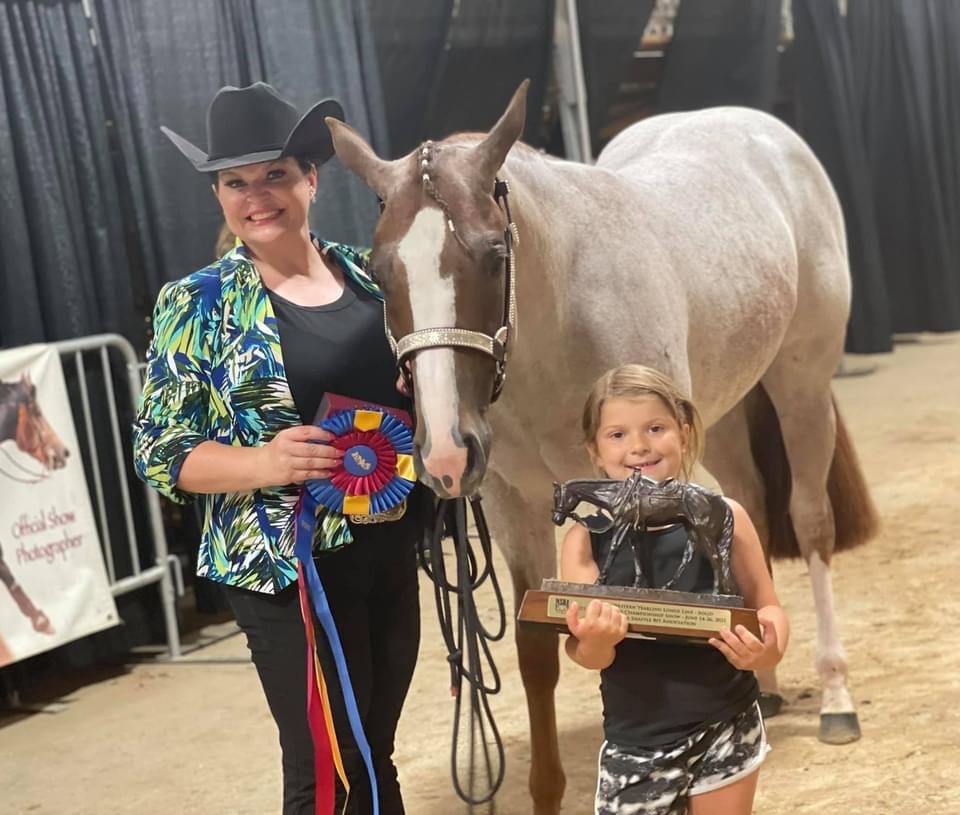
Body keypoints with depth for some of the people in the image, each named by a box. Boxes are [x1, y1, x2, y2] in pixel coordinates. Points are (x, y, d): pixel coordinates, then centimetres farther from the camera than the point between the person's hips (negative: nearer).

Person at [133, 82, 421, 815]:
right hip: (288, 568, -5)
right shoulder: (199, 305, -8)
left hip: (391, 548, 5)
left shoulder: (369, 274, 5)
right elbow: (160, 455, -9)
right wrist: (264, 462, -26)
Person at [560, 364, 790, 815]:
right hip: (636, 738, 0)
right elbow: (582, 651, -10)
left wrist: (770, 649, -19)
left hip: (726, 726, 1)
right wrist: (593, 642, -34)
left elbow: (767, 608, 3)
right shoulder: (586, 540, -7)